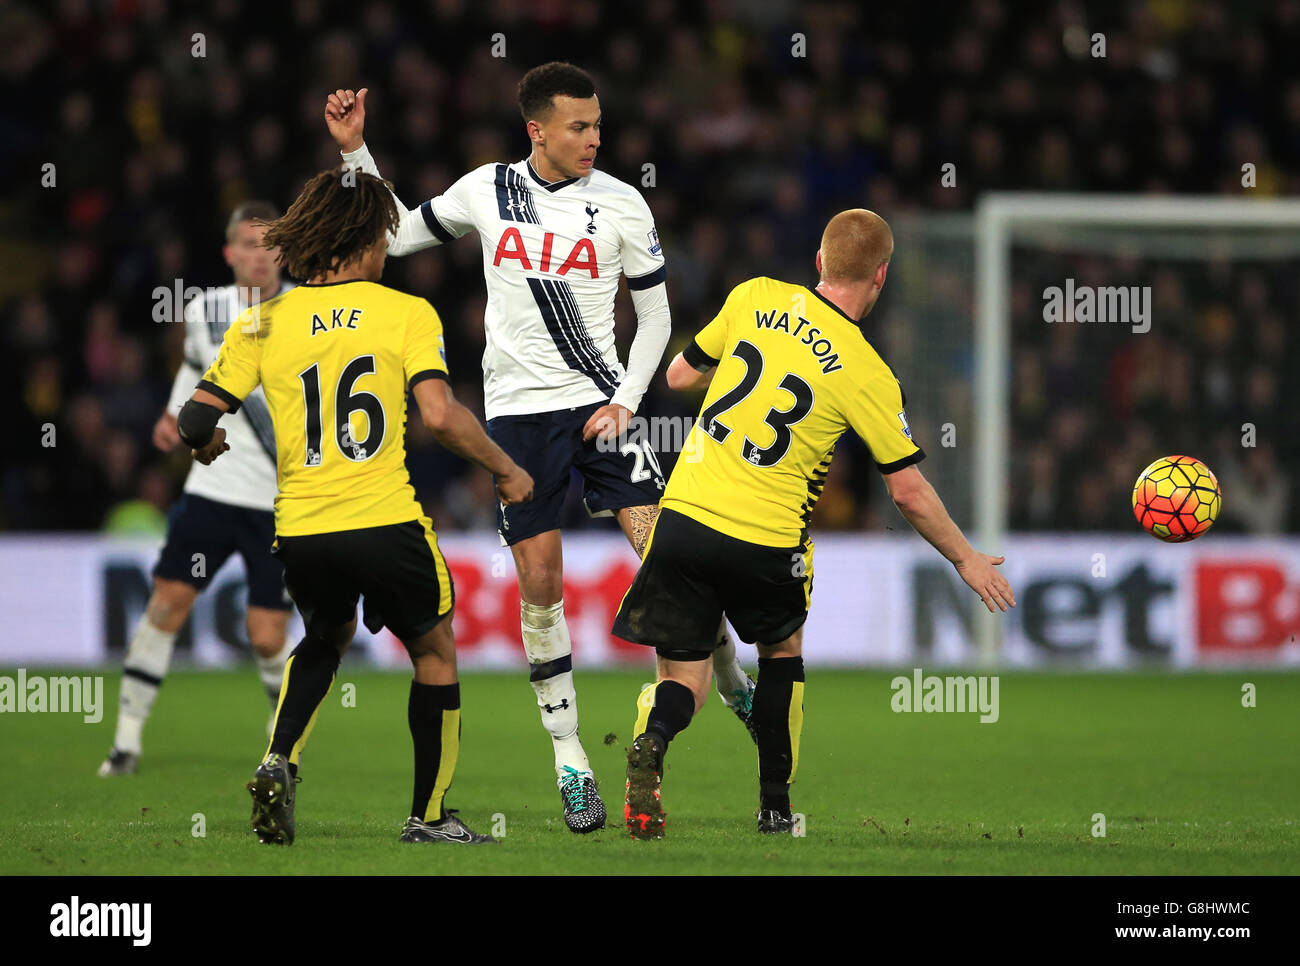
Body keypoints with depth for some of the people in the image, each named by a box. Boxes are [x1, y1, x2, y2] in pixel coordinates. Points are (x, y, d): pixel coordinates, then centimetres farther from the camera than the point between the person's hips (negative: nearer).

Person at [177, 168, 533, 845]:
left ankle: (279, 763, 9)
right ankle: (429, 816, 19)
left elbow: (197, 419, 3)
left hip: (300, 530, 4)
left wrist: (206, 445, 26)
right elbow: (440, 415, -14)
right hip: (386, 522, -4)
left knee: (326, 637, 30)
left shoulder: (264, 322, 5)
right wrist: (506, 471, 0)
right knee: (434, 653, 17)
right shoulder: (406, 313, -3)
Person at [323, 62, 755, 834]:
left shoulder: (621, 204, -2)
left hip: (598, 402, -1)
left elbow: (656, 313, 4)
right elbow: (397, 234, 16)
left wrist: (627, 399, -6)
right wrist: (356, 151, 7)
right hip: (516, 412, 1)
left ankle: (734, 684, 10)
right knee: (541, 581, -1)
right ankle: (570, 759, 7)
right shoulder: (487, 189, 3)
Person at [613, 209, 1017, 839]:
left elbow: (680, 374, 13)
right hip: (765, 541, -2)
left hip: (683, 517, 2)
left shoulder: (755, 298, 1)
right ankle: (775, 804, 26)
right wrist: (966, 560, 12)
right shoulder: (868, 375, -6)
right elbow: (908, 492, -1)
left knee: (682, 676, 10)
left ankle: (650, 742, -23)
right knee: (783, 650, 26)